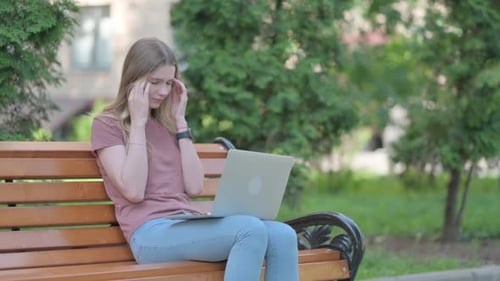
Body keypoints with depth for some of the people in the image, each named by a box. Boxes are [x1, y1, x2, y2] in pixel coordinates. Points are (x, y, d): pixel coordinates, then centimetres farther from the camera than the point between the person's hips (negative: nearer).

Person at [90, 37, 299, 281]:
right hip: (151, 233, -6)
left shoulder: (167, 124, 23)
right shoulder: (107, 124, 6)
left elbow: (194, 187, 9)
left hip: (188, 223, 6)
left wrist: (180, 122, 9)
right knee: (251, 229, -31)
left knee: (282, 235, -22)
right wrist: (138, 122, -5)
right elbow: (133, 191, -9)